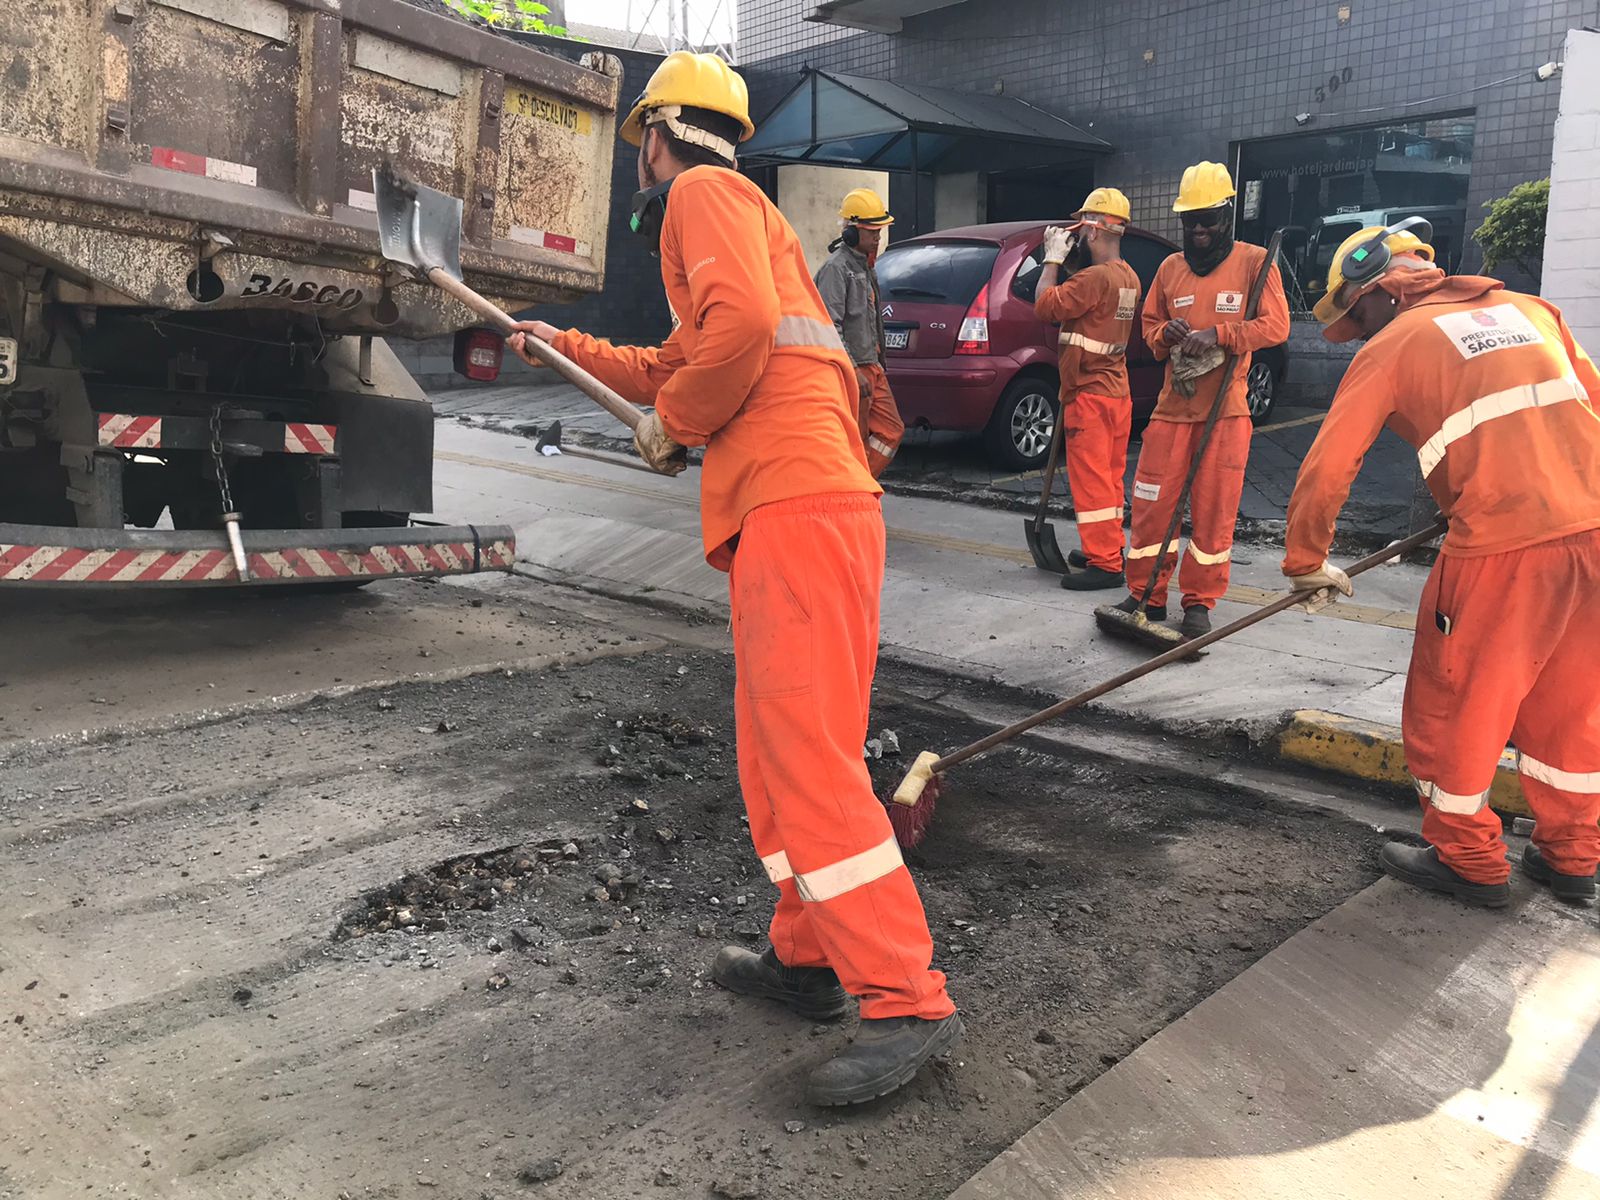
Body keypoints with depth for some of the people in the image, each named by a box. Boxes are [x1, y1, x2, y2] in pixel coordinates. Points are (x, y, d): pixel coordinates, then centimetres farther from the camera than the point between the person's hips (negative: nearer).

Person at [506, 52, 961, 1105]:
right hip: (795, 512, 11)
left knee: (811, 763, -13)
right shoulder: (743, 215, 33)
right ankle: (808, 957, 24)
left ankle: (908, 1004, -9)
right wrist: (572, 348, 50)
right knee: (777, 753, 14)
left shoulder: (704, 194, 1)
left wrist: (675, 423, -6)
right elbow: (679, 362, 43)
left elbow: (741, 320, -20)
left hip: (796, 508, -11)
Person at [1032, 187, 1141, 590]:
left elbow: (1046, 304, -18)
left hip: (1089, 394, -10)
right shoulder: (1128, 278, 11)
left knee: (1090, 478, -6)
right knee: (1109, 475, 16)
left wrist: (1053, 259, -7)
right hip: (1117, 389, 10)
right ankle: (1109, 549, 27)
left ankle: (1104, 564, -4)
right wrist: (1059, 258, 12)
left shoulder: (1096, 276, -20)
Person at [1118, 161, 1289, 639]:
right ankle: (1147, 594, 15)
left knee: (1214, 510, 0)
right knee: (1152, 501, 2)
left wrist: (1218, 334, -18)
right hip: (1173, 403, 3)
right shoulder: (1170, 268, 12)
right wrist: (1166, 334, -4)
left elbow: (1276, 325, -6)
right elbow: (1149, 323, 19)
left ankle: (1200, 602, 11)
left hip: (1226, 408, -3)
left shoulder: (1254, 261, 0)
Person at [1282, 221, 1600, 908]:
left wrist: (1306, 563, 11)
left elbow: (1326, 467, 0)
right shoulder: (1529, 309, 17)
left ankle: (1469, 862, 25)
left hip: (1501, 546, -6)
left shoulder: (1391, 346, 2)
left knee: (1454, 703, 12)